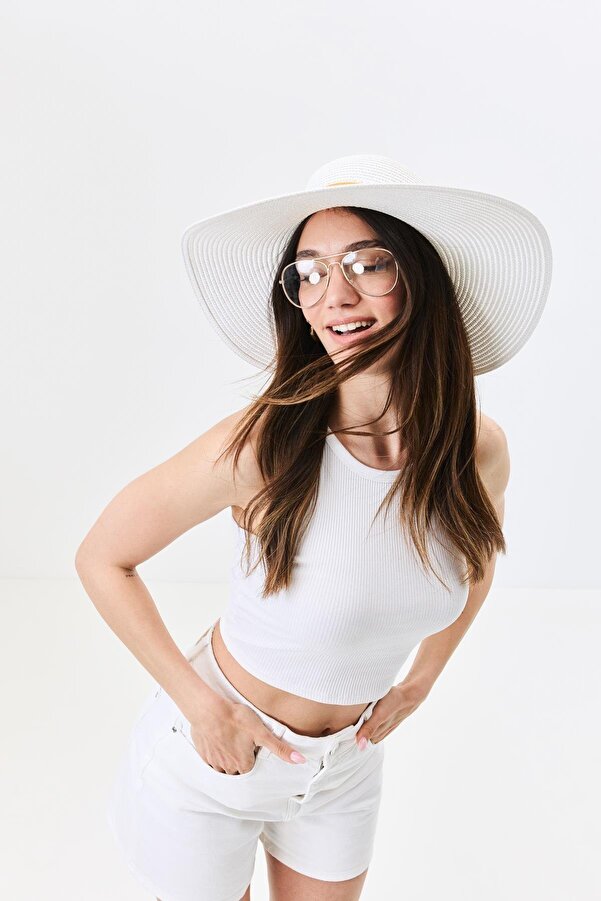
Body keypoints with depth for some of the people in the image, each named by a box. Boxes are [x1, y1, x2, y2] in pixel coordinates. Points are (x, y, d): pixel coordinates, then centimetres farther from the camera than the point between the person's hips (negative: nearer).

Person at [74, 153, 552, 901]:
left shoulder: (479, 451, -15)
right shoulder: (264, 443, -27)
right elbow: (102, 558, -15)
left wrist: (417, 684, 7)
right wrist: (200, 702, -15)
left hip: (345, 766, 4)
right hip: (213, 752, -3)